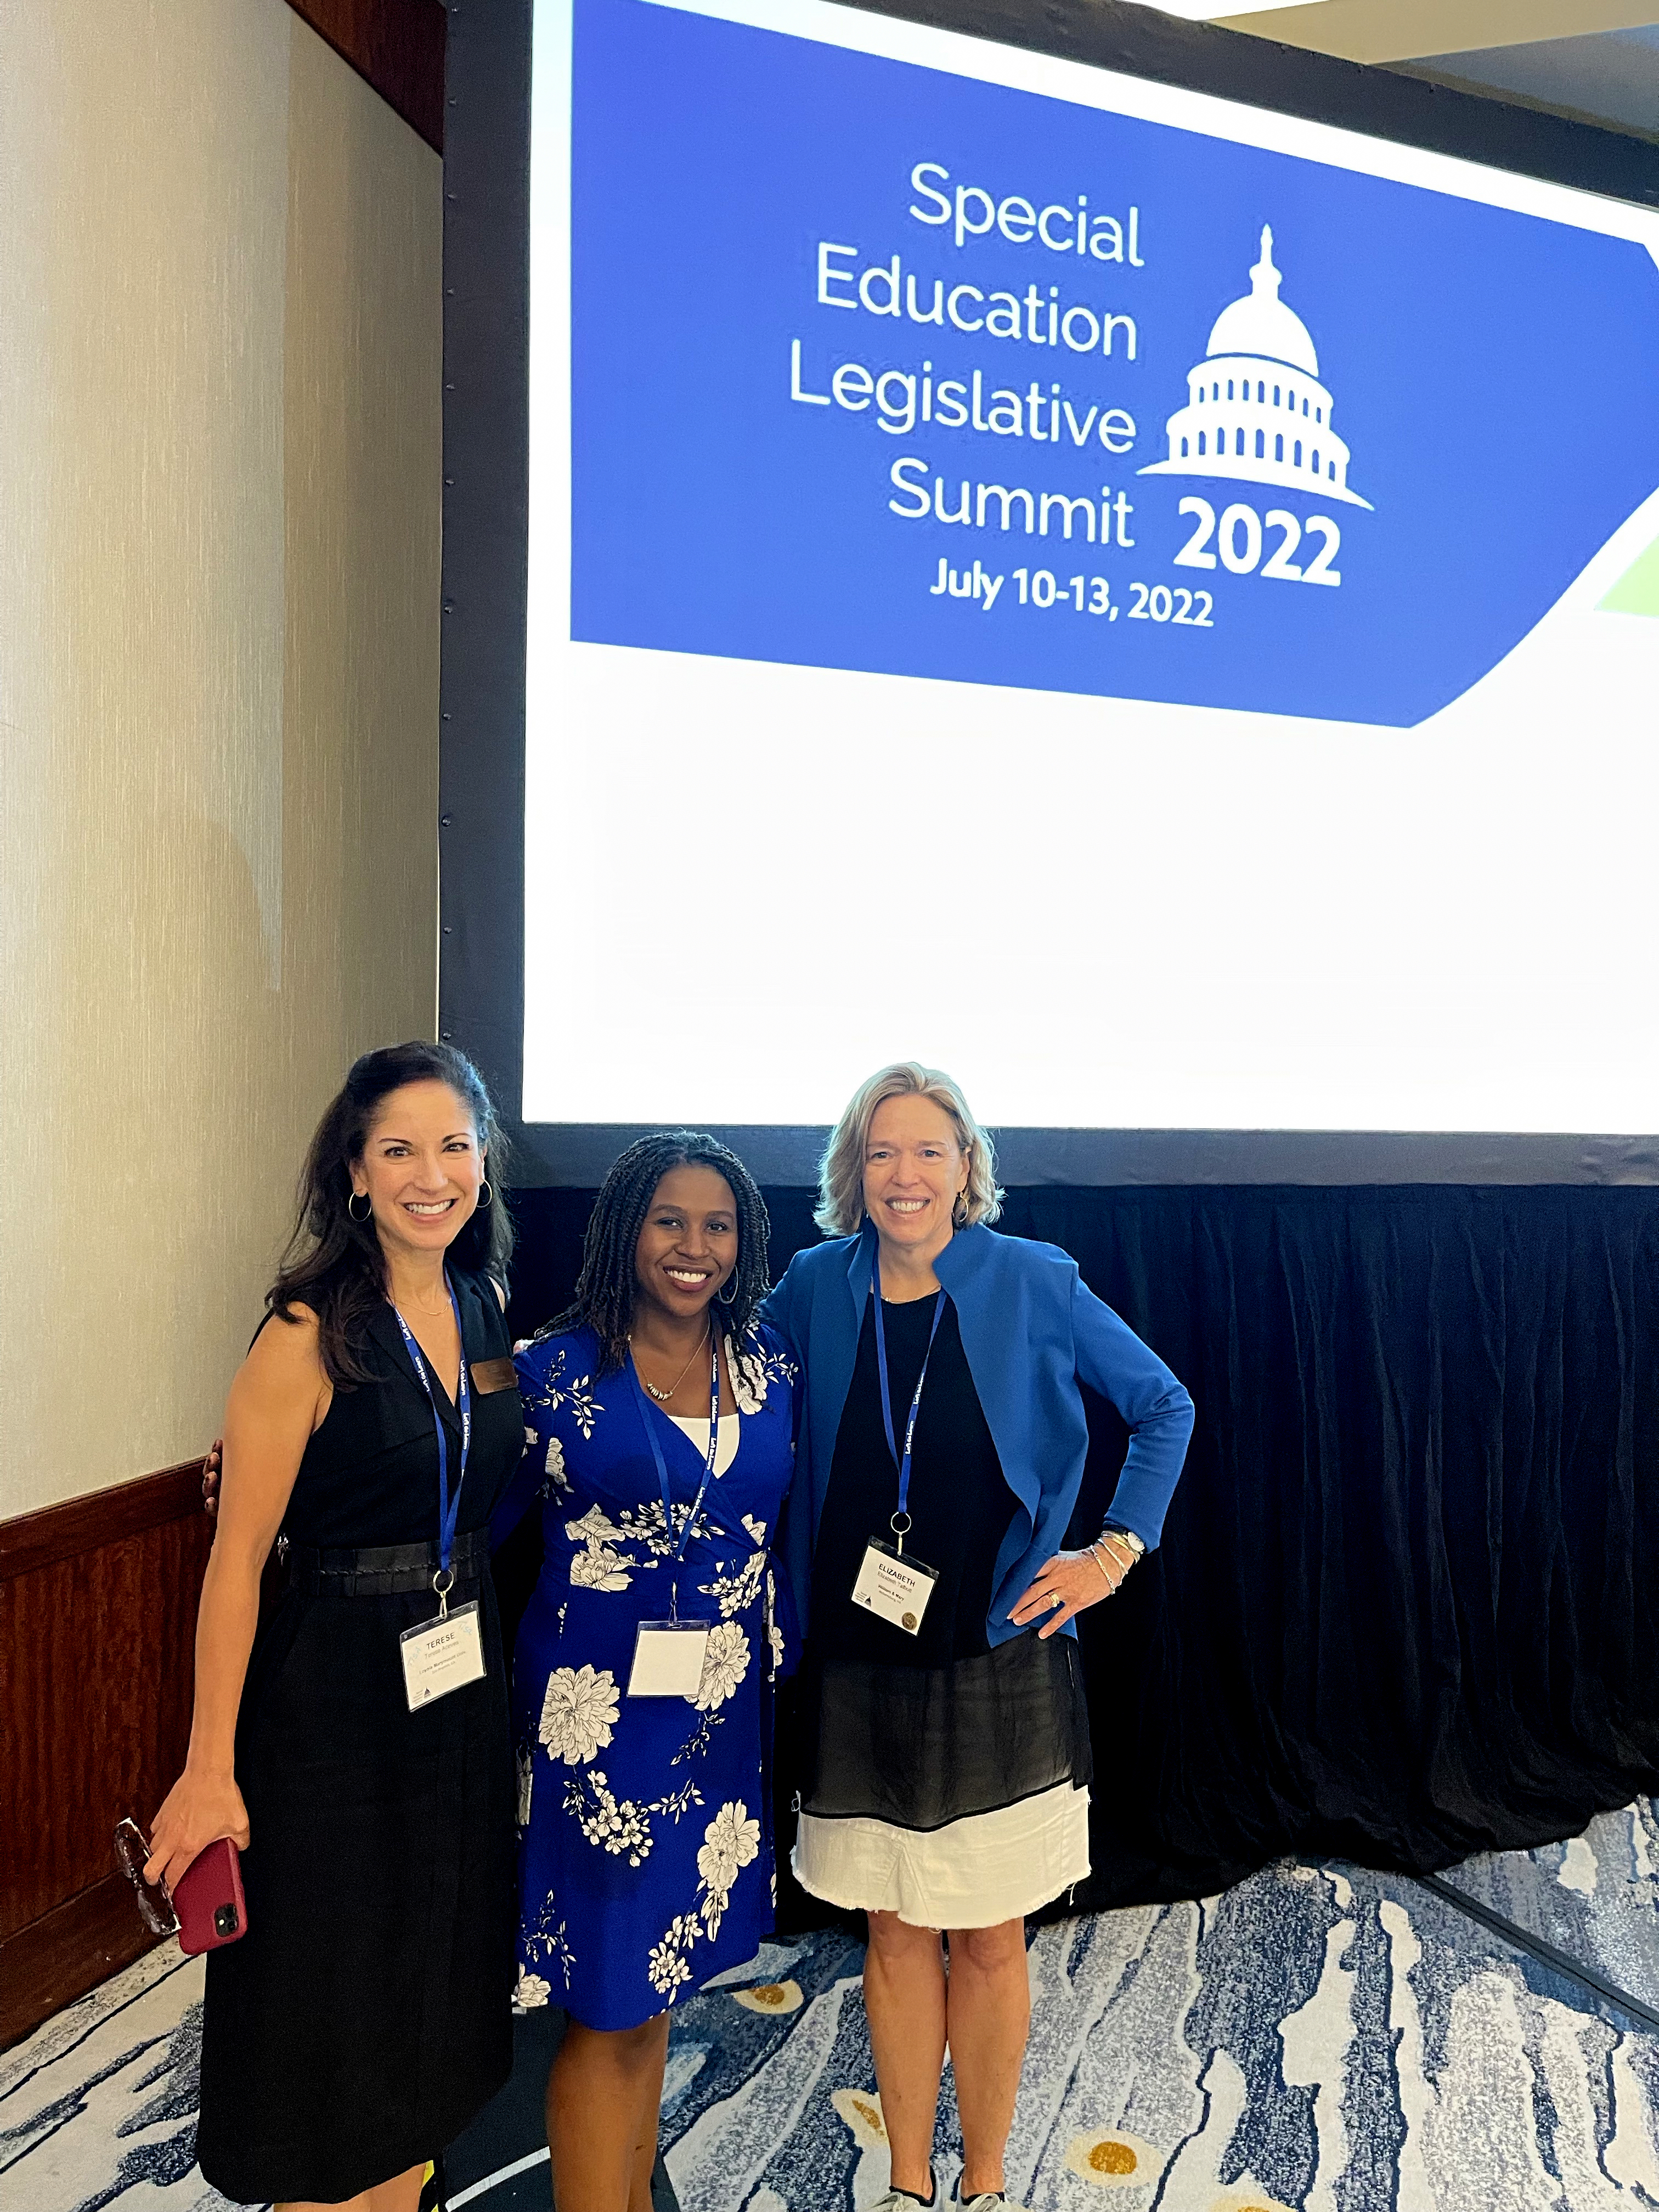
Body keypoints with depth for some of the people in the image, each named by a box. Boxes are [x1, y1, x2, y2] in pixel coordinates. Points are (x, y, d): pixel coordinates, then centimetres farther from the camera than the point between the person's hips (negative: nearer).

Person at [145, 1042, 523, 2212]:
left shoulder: (485, 1307, 2)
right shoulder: (310, 1334, -16)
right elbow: (238, 1556, -15)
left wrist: (495, 1661, 8)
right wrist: (210, 1768, -16)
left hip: (465, 1686, 6)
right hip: (335, 1699, -6)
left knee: (430, 2000, 19)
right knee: (330, 1998, 9)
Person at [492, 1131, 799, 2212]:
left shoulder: (770, 1368, 2)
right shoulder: (559, 1369, -10)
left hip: (723, 1706, 5)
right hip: (602, 1706, -4)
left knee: (658, 1974, 20)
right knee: (610, 2002, 4)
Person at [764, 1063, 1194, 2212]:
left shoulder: (1034, 1286, -8)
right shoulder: (816, 1290, -2)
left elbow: (1165, 1407, 3)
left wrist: (1117, 1550, -5)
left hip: (998, 1668, -2)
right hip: (862, 1672, 2)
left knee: (990, 1941, 9)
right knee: (897, 1933, 14)